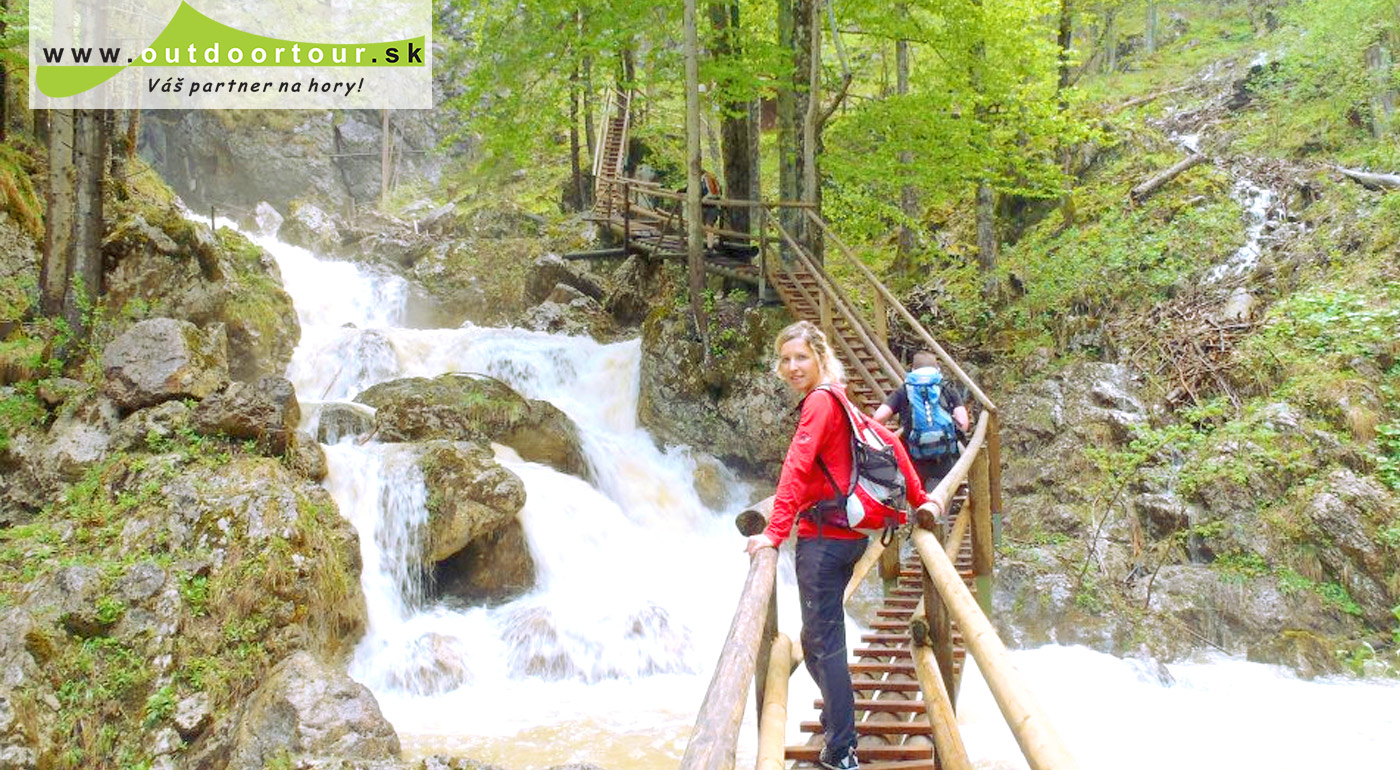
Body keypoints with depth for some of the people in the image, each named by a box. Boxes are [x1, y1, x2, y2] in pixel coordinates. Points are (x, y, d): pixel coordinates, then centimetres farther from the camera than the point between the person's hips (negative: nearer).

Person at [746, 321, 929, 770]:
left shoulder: (820, 400, -13)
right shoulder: (837, 401, 15)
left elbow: (796, 467, -23)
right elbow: (889, 442, 18)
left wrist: (775, 532, -27)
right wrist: (918, 500, 23)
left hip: (823, 537, -9)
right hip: (847, 533, 9)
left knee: (821, 641, -4)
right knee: (822, 635, 23)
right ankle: (836, 711, 41)